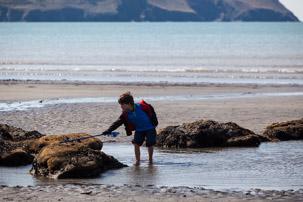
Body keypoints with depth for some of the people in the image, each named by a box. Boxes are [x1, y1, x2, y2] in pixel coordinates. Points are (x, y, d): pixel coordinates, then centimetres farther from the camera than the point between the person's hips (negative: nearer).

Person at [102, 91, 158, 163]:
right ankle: (138, 161, -1)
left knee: (150, 144, -5)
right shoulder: (125, 113, -11)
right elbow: (118, 122, -13)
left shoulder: (141, 107, -23)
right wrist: (109, 130, -24)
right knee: (136, 144, -12)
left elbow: (150, 109, -7)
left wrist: (154, 122, -2)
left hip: (149, 128, -4)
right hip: (139, 129, 4)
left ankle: (150, 159, 19)